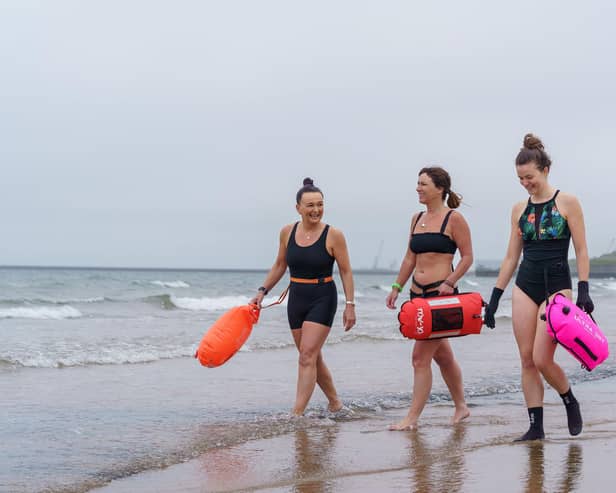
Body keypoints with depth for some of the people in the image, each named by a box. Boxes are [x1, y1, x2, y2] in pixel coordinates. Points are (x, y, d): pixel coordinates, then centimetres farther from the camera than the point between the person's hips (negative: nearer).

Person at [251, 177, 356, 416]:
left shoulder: (333, 235, -10)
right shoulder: (287, 232, 2)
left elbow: (346, 272, -5)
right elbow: (279, 266, 15)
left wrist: (350, 305, -9)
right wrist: (262, 291, 9)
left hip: (322, 299, -5)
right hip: (296, 298, 5)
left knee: (307, 356, -14)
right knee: (313, 358, 12)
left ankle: (296, 414, -16)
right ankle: (335, 402, 30)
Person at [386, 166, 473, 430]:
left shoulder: (453, 218, -7)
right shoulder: (417, 219, 14)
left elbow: (467, 256, -7)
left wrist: (450, 282, -17)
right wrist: (396, 287, 14)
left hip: (441, 294, -8)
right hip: (418, 294, 8)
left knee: (421, 357, -10)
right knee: (442, 354, 16)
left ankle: (412, 418, -7)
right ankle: (461, 407, 28)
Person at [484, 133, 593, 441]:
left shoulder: (567, 203, -3)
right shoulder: (519, 209, 10)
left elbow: (581, 251, -4)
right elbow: (511, 257, 13)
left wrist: (583, 291, -13)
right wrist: (494, 299, 10)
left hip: (557, 285, -5)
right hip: (525, 286, 5)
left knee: (542, 359, -12)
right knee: (527, 360, 0)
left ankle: (571, 403, 15)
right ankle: (535, 426, 6)